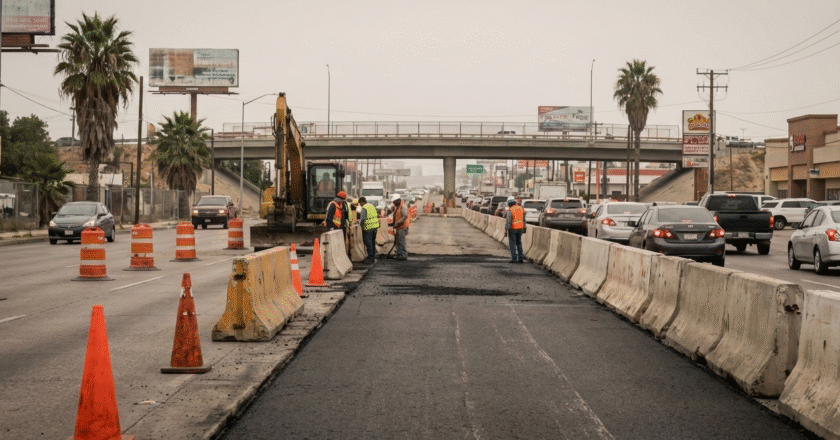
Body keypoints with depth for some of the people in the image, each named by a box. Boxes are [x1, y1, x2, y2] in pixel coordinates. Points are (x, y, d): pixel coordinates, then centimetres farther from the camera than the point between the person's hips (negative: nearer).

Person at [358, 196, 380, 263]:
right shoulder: (372, 206, 13)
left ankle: (370, 258, 1)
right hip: (375, 226, 8)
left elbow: (362, 218, -18)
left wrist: (359, 222, 2)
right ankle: (373, 257, 24)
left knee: (368, 243, 0)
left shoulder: (364, 208, -13)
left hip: (368, 227, -8)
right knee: (373, 242, 17)